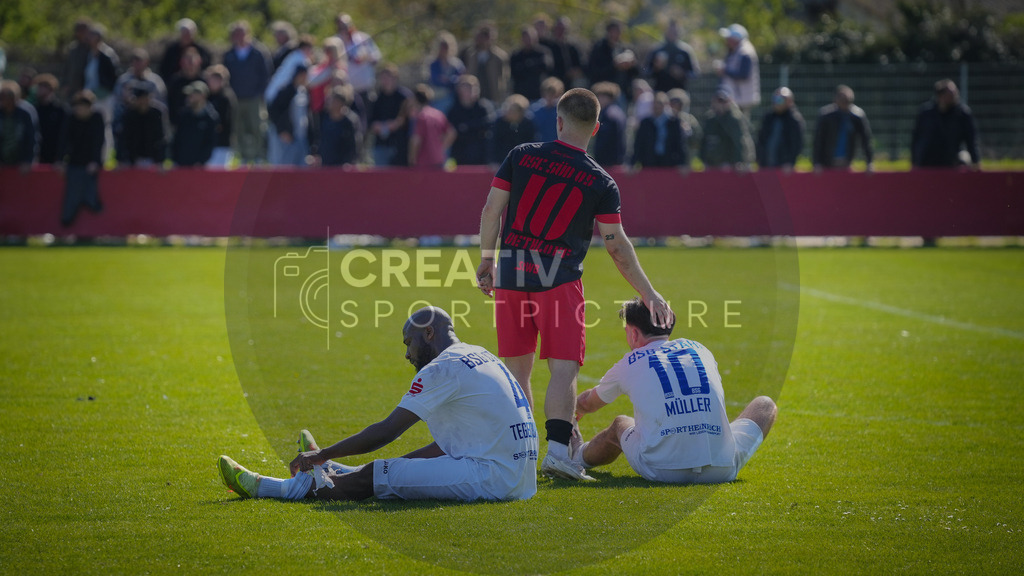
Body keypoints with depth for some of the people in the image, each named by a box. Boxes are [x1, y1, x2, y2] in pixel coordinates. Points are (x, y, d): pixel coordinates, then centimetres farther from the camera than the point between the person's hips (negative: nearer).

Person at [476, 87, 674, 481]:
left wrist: (487, 261, 16)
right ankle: (557, 447, -21)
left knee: (517, 370, 12)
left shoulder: (521, 156, 5)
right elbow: (617, 246, 0)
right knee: (564, 369, -5)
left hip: (510, 275, 3)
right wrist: (649, 294, 6)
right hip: (558, 279, -3)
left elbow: (492, 210, 5)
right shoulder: (600, 183, 1)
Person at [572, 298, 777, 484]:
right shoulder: (700, 350, 18)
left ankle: (580, 457, 59)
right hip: (721, 471, 1)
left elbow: (587, 403, 34)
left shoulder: (628, 364, 12)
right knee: (765, 405, 28)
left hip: (661, 471, 0)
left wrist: (575, 410, 60)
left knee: (620, 424, 33)